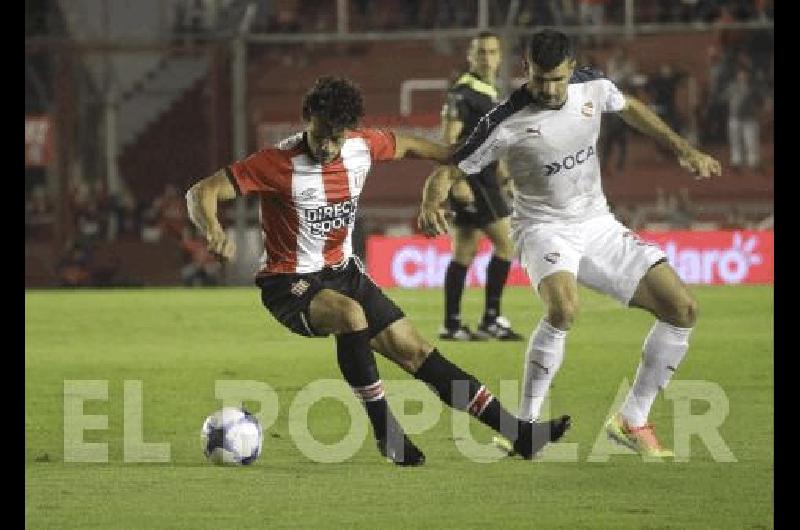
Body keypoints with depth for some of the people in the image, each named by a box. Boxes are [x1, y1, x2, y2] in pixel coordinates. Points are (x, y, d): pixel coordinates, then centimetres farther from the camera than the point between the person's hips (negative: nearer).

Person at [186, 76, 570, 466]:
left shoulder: (362, 147, -6)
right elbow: (200, 193, -26)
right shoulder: (280, 163, -23)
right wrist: (214, 233, -46)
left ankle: (518, 433, 3)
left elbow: (407, 147, 18)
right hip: (290, 286, -6)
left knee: (415, 352, 2)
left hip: (343, 273, 6)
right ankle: (386, 432, -23)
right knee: (351, 315, -37)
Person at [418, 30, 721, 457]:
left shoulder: (593, 86, -7)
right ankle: (525, 427, -24)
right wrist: (431, 203, -36)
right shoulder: (507, 122, -20)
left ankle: (631, 421, 9)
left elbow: (630, 109, 17)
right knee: (562, 308, -38)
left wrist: (683, 150, 13)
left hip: (598, 225, 6)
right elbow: (449, 169, -14)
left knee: (682, 310, -4)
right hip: (544, 227, -6)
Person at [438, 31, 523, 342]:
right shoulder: (463, 92, -12)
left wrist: (502, 175, 24)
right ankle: (491, 318, -6)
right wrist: (458, 181, -23)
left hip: (484, 179, 9)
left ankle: (452, 324, 10)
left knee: (465, 252, 9)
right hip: (470, 179, -9)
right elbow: (449, 139, -17)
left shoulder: (490, 91, 17)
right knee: (505, 243, -10)